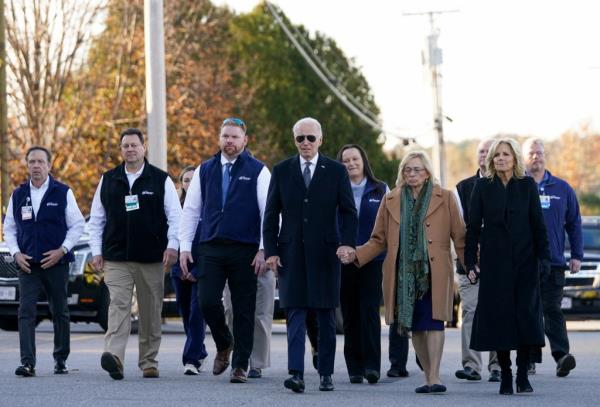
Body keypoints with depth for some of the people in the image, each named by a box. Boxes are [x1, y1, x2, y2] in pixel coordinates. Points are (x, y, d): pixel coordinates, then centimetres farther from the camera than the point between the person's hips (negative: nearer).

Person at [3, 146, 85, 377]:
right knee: (26, 313, -10)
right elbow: (9, 228, 13)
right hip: (27, 264, 1)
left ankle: (61, 360, 20)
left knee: (60, 313, 8)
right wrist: (16, 253, -2)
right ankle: (27, 363, -16)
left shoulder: (62, 193, 0)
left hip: (56, 263, -1)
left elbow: (77, 225, 0)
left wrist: (62, 250, -10)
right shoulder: (18, 195, 9)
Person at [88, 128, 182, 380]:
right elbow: (96, 219, 14)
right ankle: (114, 356, -28)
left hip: (152, 259, 0)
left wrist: (172, 246, -10)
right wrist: (96, 251, 6)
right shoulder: (108, 180, 10)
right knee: (118, 305, -14)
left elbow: (175, 216, 2)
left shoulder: (160, 180, 4)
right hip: (116, 259, 1)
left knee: (151, 312, 5)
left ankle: (149, 362, 14)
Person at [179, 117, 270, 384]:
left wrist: (263, 250, -10)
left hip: (245, 251, -2)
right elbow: (191, 210, 13)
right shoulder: (205, 170, 12)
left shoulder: (257, 171, 2)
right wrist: (185, 247, 5)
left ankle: (240, 365, 9)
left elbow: (268, 212, -2)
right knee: (207, 302, -7)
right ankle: (224, 345, 20)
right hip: (211, 249, 2)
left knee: (244, 309, 0)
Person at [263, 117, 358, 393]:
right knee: (296, 313, -6)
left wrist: (347, 243, -12)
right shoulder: (281, 171, 7)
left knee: (326, 315, 5)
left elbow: (349, 212, 3)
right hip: (292, 253, 0)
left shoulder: (336, 171, 4)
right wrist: (270, 251, -1)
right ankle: (296, 373, -12)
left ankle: (325, 373, 13)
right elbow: (271, 215, 7)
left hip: (324, 253, 0)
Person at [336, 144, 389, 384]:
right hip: (344, 261, 1)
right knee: (350, 314, 2)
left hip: (373, 259, -1)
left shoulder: (380, 190, 9)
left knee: (370, 310, -11)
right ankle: (355, 368, 7)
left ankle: (371, 364, -12)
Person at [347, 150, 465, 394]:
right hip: (404, 272, 3)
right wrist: (355, 255, -2)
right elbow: (379, 240, 14)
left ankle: (434, 378, -15)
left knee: (433, 321, -13)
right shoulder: (390, 201, 14)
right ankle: (428, 377, 12)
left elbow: (460, 238, 6)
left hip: (433, 271, -3)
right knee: (414, 325, 3)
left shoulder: (445, 198, 7)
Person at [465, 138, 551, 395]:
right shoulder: (483, 187, 3)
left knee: (526, 315, -3)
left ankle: (523, 376, 4)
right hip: (494, 262, 0)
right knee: (498, 316, -2)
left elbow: (538, 224, 4)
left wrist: (543, 256, -4)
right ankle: (505, 376, 5)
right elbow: (473, 227, 2)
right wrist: (470, 262, -4)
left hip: (524, 260, 0)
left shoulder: (527, 185, 4)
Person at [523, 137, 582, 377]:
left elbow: (574, 223, 14)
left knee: (552, 310, -8)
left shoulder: (562, 189, 10)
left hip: (553, 262, 0)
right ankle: (530, 358, 10)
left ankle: (561, 354, -19)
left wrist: (577, 256, 7)